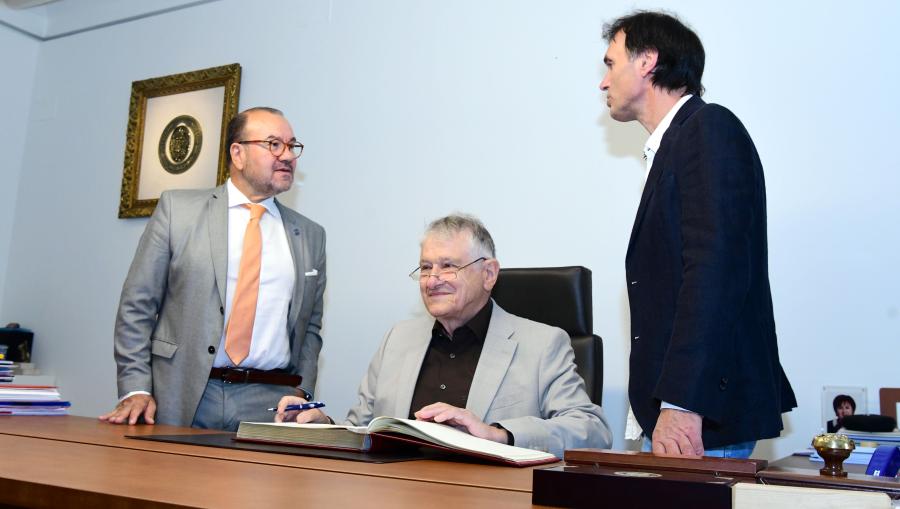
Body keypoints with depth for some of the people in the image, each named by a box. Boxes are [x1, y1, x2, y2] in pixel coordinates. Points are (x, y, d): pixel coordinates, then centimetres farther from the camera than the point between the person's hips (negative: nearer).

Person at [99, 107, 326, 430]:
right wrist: (136, 390, -5)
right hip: (181, 401, -1)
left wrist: (300, 396, 3)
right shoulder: (177, 208, 4)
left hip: (270, 405, 2)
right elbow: (137, 304, 2)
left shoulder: (310, 236, 11)